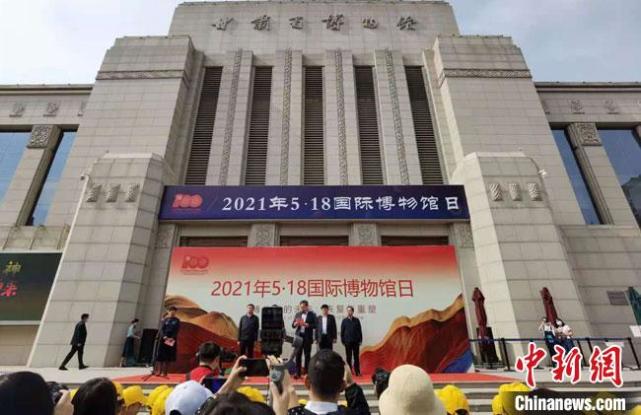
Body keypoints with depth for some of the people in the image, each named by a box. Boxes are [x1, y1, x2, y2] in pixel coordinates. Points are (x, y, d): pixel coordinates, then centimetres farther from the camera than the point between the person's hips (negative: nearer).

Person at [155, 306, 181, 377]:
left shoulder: (176, 320, 5)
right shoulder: (165, 319, 6)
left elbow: (177, 330, -2)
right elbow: (161, 329, -3)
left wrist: (172, 338, -17)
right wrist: (164, 336, -19)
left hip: (172, 340, 0)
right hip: (164, 338, 0)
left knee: (168, 356, 0)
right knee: (160, 355, 0)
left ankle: (164, 372, 6)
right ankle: (158, 371, 9)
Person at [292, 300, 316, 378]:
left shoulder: (312, 314, -2)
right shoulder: (298, 314, 10)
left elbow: (315, 325, -10)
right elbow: (293, 325, 8)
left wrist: (306, 324, -21)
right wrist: (296, 323, -14)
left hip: (307, 337, -3)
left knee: (307, 355, 4)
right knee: (298, 355, 5)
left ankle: (307, 372, 15)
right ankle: (298, 373, 14)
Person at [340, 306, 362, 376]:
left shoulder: (356, 320, 3)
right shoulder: (344, 321, 1)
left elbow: (360, 331, 5)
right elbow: (342, 331, 4)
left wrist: (360, 340, 1)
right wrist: (343, 341, 0)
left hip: (356, 341, 1)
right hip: (348, 342, 0)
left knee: (356, 357, 5)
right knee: (348, 358, 6)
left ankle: (357, 372, 11)